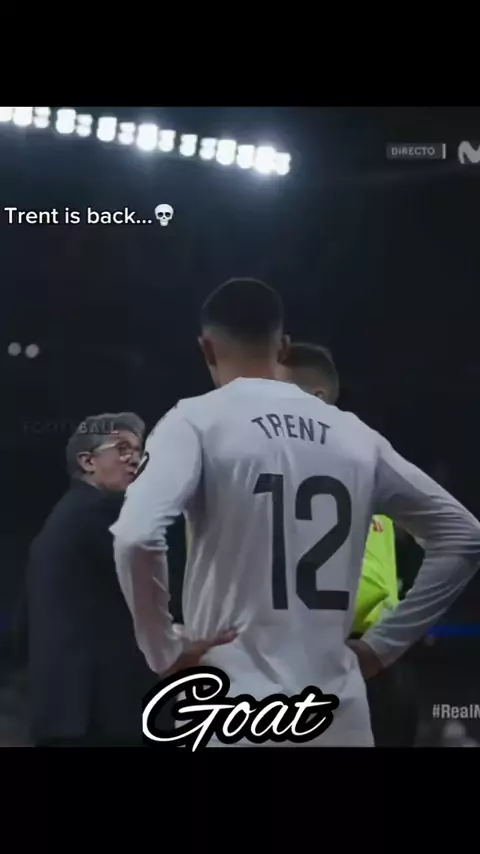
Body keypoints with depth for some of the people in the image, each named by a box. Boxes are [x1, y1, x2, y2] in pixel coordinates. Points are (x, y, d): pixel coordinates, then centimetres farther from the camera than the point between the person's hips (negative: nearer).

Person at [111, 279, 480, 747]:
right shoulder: (353, 434, 11)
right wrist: (381, 644, 16)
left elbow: (136, 536, -20)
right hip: (339, 715, 4)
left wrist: (165, 651, -5)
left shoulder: (198, 420, -3)